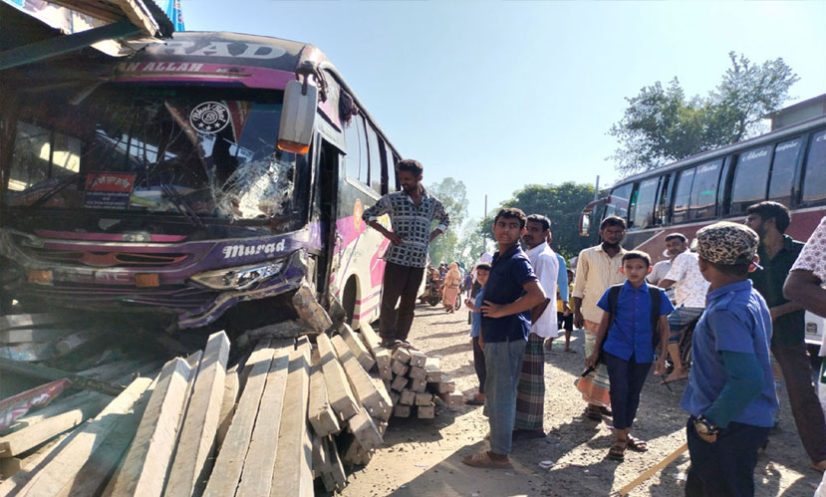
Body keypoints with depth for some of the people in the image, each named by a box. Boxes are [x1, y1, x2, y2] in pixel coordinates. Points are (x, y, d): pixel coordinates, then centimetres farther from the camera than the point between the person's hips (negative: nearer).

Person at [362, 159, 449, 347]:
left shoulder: (433, 203, 9)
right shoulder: (392, 198, 0)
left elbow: (445, 220, 27)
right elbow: (367, 215, 7)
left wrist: (432, 235, 10)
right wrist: (386, 233, -5)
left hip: (419, 260, 3)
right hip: (397, 257, -3)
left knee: (409, 303, 8)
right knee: (390, 299, -3)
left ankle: (400, 338, 17)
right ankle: (387, 336, 9)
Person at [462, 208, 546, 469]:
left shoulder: (517, 260, -14)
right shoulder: (499, 258, 16)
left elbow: (537, 295, -28)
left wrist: (501, 311, -20)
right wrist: (484, 334, 21)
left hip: (508, 336, -10)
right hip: (496, 336, 10)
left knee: (501, 395, -2)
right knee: (493, 392, 18)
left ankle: (499, 454, 9)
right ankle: (497, 445, 32)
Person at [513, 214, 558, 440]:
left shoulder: (545, 257, -13)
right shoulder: (530, 255, 15)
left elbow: (544, 297, -21)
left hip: (533, 327, -9)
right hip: (523, 325, 9)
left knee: (530, 376, -1)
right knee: (521, 375, 16)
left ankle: (532, 425, 10)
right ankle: (521, 421, 27)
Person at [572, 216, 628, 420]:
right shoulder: (587, 255, 0)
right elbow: (579, 286, 3)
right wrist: (577, 312, -2)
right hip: (593, 317, -2)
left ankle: (597, 401, 18)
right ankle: (593, 403, 13)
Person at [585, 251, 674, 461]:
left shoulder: (658, 295, -1)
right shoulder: (613, 293, -2)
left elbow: (664, 327, 6)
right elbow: (605, 323, 5)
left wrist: (662, 355, 1)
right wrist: (596, 351, 5)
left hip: (643, 354, 2)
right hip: (617, 351, -1)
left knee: (633, 394, 13)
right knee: (619, 391, -4)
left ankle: (625, 433, 29)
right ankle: (620, 438, 8)